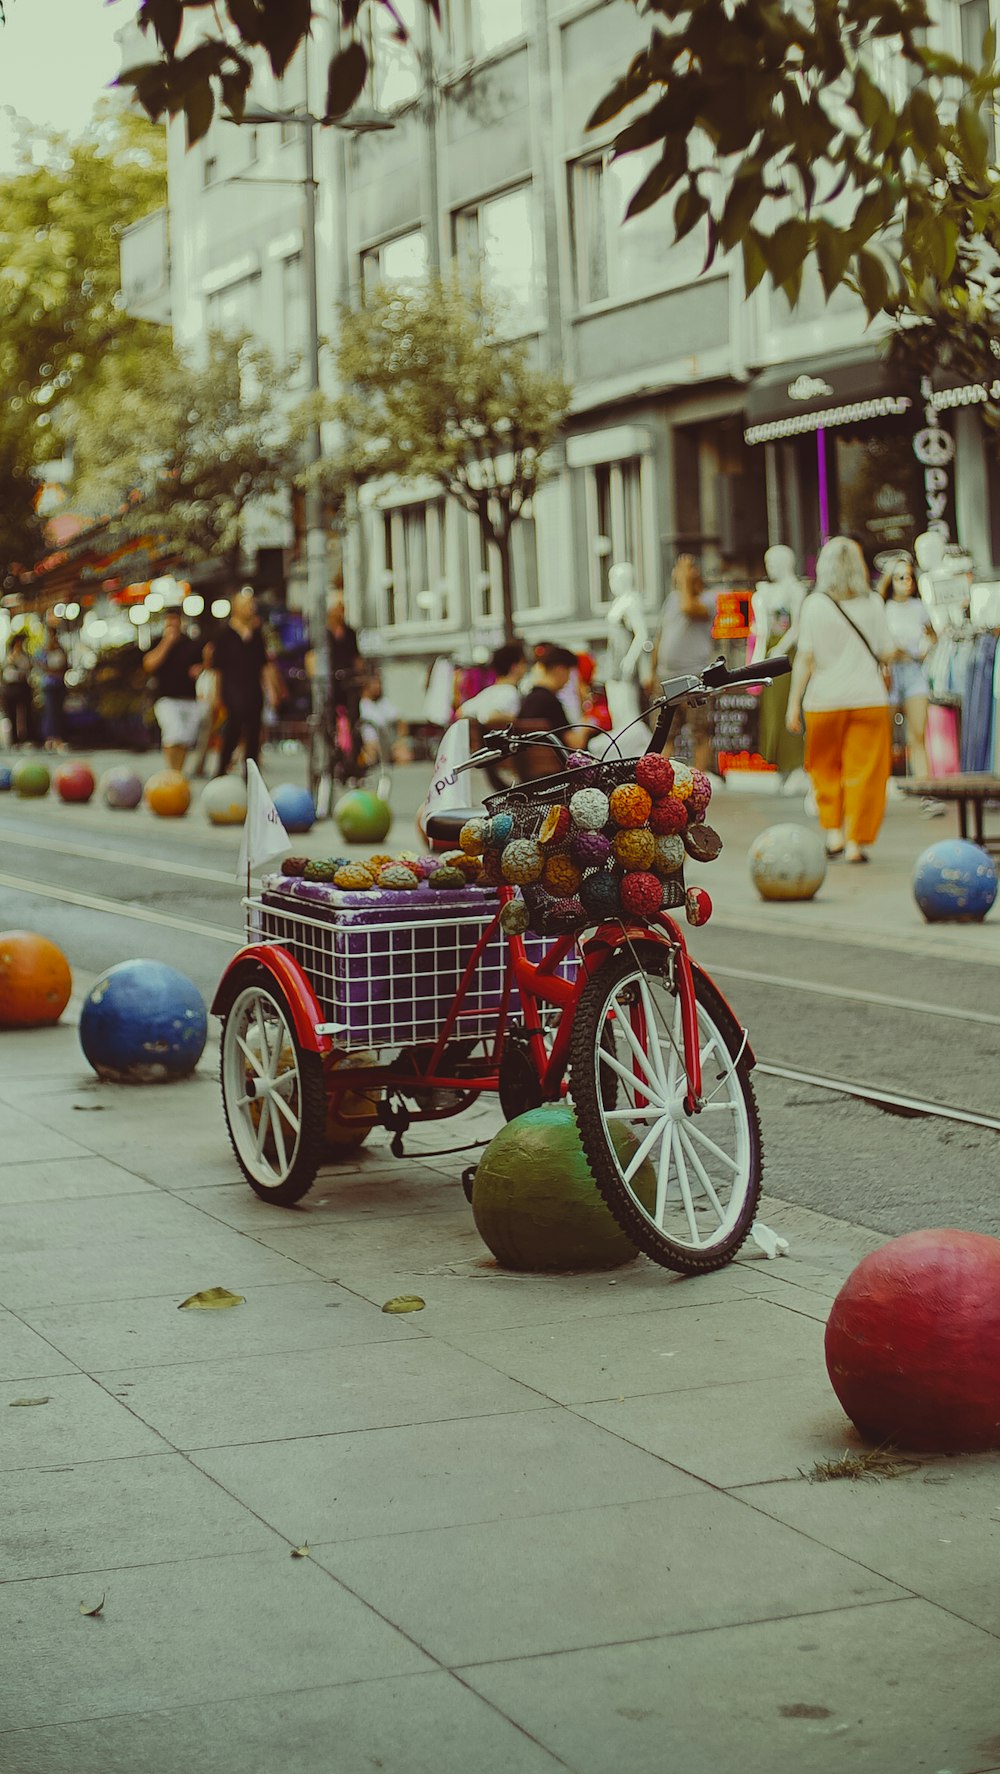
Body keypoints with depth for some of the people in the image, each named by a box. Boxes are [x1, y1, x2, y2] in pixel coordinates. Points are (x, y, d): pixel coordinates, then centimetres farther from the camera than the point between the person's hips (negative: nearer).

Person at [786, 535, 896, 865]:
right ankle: (855, 843, 2)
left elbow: (805, 657, -6)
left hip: (824, 700, 0)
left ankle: (833, 834, 12)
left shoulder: (815, 604, -4)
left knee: (826, 768, 16)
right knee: (863, 772, 4)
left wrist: (793, 703, -1)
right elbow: (887, 654, 2)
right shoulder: (873, 603, 0)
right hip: (868, 699, 0)